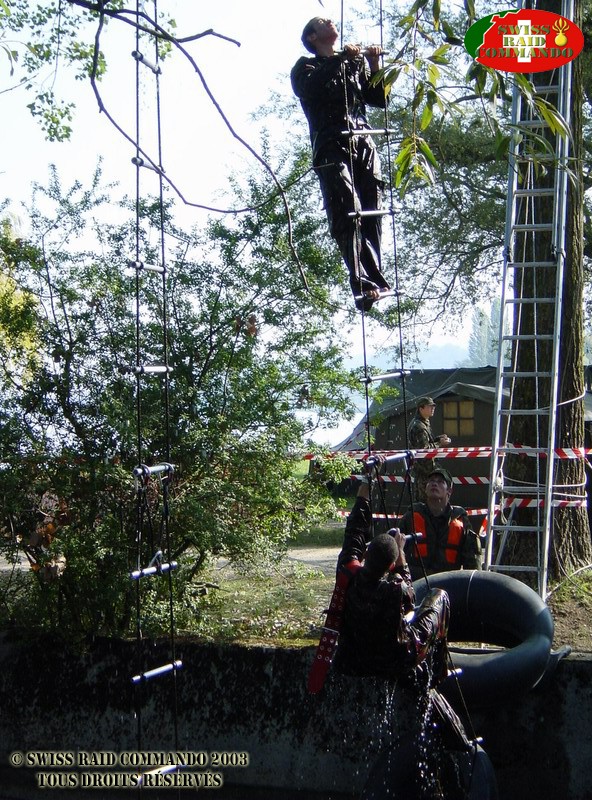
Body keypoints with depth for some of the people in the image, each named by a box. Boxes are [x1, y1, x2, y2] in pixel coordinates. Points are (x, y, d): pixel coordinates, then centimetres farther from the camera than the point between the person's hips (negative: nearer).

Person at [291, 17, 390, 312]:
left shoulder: (356, 64, 31)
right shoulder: (306, 66, 20)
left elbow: (379, 99, 22)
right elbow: (309, 88, -4)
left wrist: (375, 67, 8)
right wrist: (340, 59, -7)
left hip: (363, 143, 4)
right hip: (332, 146, -4)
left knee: (371, 212, -11)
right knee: (348, 212, -20)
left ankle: (372, 282, -17)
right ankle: (365, 283, -31)